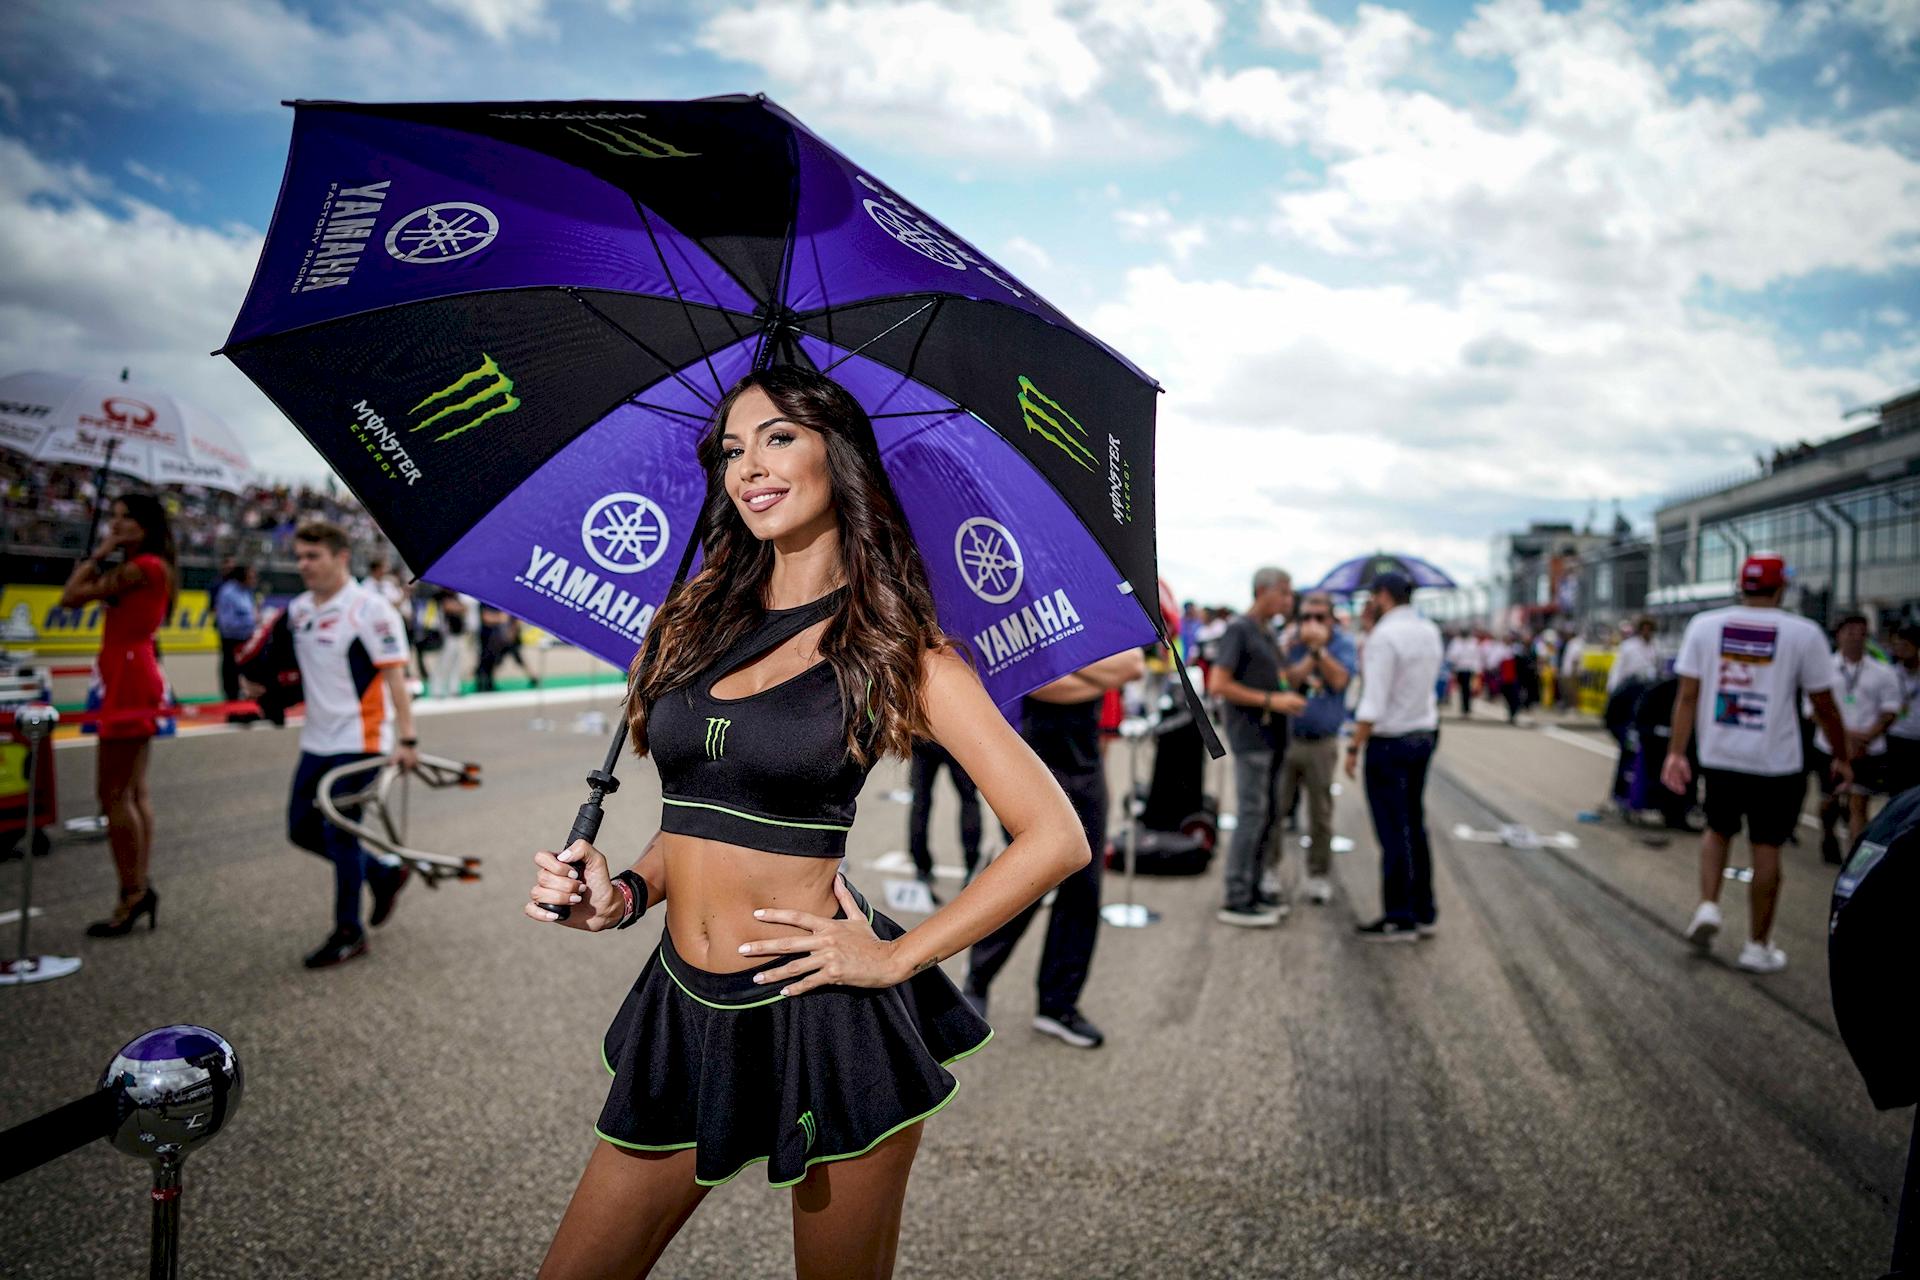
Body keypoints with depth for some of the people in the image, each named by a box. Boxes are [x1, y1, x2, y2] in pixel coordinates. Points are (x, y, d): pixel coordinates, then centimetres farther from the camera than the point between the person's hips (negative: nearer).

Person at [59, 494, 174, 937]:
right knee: (133, 791, 11)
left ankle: (132, 896, -1)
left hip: (131, 682, -10)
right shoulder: (137, 568, 17)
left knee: (113, 793, -6)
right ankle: (139, 889, 15)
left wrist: (100, 553, -5)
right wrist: (102, 554, 12)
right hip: (130, 682, 10)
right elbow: (75, 595, 16)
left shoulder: (144, 567, -13)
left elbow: (71, 596, -14)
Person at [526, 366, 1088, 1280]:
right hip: (685, 1006, 5)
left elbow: (1055, 838, -11)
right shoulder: (698, 621, 8)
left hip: (826, 1024, -4)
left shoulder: (897, 649, -8)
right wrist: (622, 895, -3)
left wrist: (896, 958, -11)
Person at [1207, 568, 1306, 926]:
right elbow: (1218, 685, -18)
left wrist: (1286, 696, 7)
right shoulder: (1238, 630, -11)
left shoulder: (1267, 632, 16)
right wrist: (1271, 701, -18)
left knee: (1270, 816, 12)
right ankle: (1235, 902, -1)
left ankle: (1252, 890, 21)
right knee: (1251, 815, -7)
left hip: (1271, 736, 9)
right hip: (1250, 737, -9)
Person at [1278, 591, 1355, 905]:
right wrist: (1310, 654, -18)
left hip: (1322, 743, 0)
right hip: (1285, 738, 0)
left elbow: (1339, 680, -14)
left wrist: (1319, 647, -20)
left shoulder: (1342, 642, 0)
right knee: (1275, 807, 0)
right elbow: (1288, 679, -11)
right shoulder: (1292, 641, 2)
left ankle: (1318, 875, 21)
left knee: (1321, 814, 8)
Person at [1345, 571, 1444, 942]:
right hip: (1424, 735, 8)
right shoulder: (1430, 632, 8)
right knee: (1414, 826, 15)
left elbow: (1373, 703, -21)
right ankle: (1424, 913, 21)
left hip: (1390, 742, -8)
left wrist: (1354, 748, -14)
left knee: (1392, 832, -1)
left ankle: (1399, 919, 6)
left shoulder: (1384, 636, -17)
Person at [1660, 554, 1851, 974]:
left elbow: (1687, 695, -4)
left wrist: (1676, 752, -2)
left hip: (1718, 757, 2)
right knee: (1766, 848, 8)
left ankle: (1708, 906, 8)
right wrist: (1842, 757, 13)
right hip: (1774, 762, -2)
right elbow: (1824, 706, -1)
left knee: (1718, 830, 24)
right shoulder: (1804, 633, -6)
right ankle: (1758, 946, 16)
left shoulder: (1704, 624, -2)